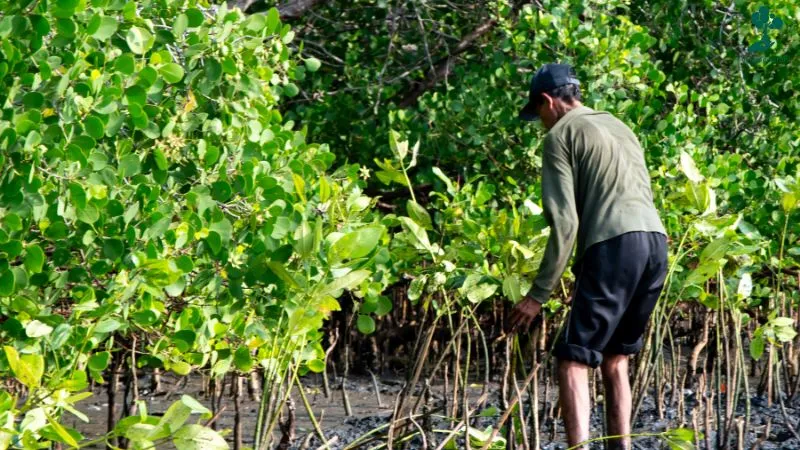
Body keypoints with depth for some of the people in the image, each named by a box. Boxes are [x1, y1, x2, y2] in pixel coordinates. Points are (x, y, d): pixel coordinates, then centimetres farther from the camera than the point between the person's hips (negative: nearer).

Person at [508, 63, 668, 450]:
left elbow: (564, 222, -4)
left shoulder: (561, 134, 5)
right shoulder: (619, 127, 28)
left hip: (613, 245, -7)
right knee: (615, 358, 18)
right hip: (656, 242, 7)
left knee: (573, 359, -5)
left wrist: (538, 295, -3)